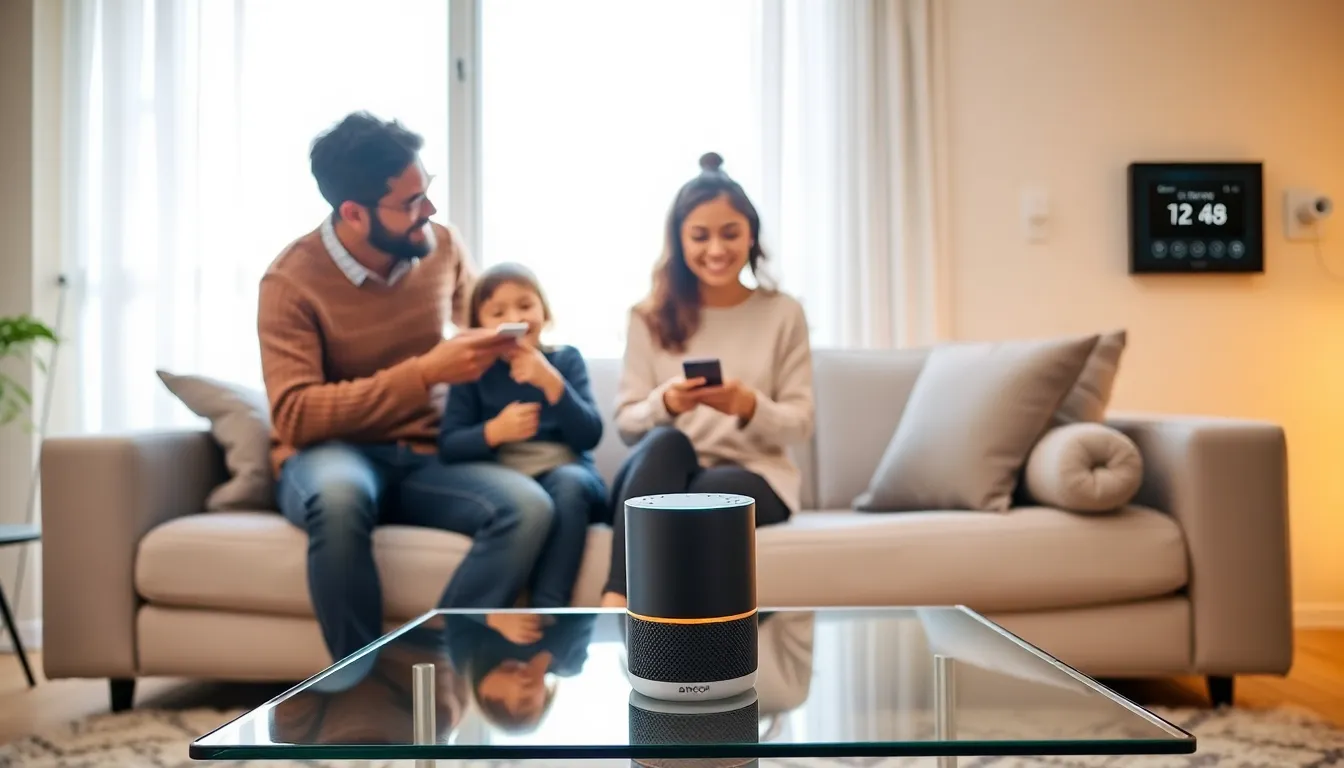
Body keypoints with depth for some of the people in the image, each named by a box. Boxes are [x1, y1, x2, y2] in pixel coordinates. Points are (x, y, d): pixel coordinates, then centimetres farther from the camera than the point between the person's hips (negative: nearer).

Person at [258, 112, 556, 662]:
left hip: (426, 459, 4)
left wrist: (498, 342, -2)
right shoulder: (291, 281, -12)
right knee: (340, 497, -42)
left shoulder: (443, 246, 1)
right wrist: (425, 373, -27)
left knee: (529, 509, -28)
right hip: (329, 457, -3)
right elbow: (295, 416, -21)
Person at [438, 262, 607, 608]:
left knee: (567, 484, -34)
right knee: (526, 496, -36)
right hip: (502, 481, -1)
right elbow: (448, 446, 0)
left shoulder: (566, 359, 10)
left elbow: (590, 436, -1)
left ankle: (547, 612, -35)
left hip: (569, 473, 1)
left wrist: (551, 382, -15)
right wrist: (494, 431, -19)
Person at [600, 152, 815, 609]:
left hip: (753, 479, -1)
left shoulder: (783, 314, 6)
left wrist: (748, 406, -20)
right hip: (661, 479, 1)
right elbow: (625, 425, 3)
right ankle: (616, 605, -47)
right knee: (666, 443, -36)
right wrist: (664, 404, -20)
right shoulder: (650, 318, 8)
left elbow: (800, 424, 2)